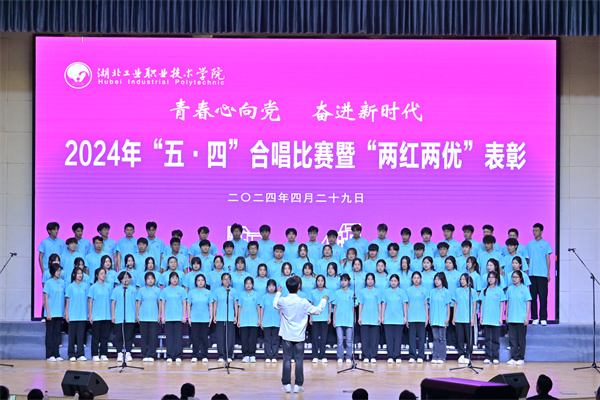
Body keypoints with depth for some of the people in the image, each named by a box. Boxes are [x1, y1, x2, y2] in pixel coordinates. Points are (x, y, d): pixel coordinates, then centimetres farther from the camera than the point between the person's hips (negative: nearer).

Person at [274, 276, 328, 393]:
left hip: (287, 336, 1)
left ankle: (287, 384, 5)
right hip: (299, 336, -1)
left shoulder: (282, 301, -8)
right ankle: (298, 385, 5)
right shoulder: (304, 302, -12)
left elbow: (275, 304, 17)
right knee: (299, 360, 5)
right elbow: (317, 310, 1)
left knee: (287, 359, 5)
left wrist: (278, 293, 35)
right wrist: (324, 300, 19)